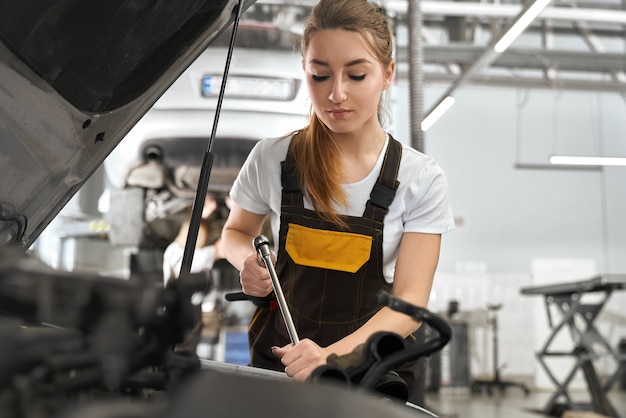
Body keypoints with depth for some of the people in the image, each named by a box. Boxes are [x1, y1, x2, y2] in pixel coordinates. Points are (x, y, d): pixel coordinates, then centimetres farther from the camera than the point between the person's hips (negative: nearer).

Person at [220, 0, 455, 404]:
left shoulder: (422, 180, -11)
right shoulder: (272, 159, -7)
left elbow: (410, 302, -16)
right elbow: (236, 230, 12)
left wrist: (335, 354, -34)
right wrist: (248, 260, -13)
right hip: (279, 360, 1)